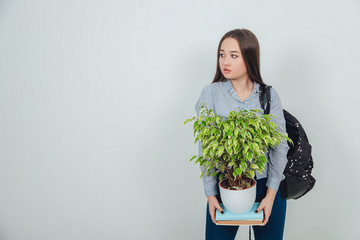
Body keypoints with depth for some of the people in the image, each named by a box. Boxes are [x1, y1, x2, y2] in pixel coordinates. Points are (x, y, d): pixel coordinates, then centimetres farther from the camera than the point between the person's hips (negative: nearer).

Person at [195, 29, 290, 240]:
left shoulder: (270, 95, 0)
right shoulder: (210, 93, -2)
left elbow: (280, 145, -3)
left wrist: (271, 194, -9)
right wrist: (210, 194, -9)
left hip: (267, 185, 1)